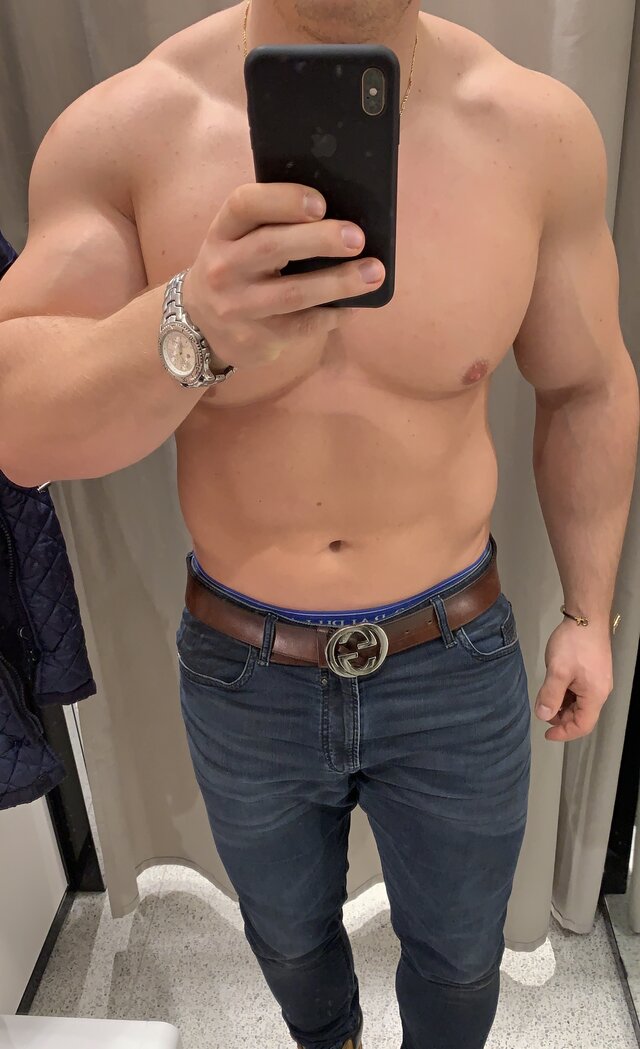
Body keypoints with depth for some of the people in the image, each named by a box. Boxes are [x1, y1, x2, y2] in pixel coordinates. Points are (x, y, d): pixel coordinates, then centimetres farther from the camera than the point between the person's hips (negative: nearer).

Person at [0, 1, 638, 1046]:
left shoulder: (539, 129, -12)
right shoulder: (120, 130, -15)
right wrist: (191, 329, -41)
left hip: (457, 664, 0)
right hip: (244, 675, 1)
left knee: (460, 953, 26)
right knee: (290, 939, 31)